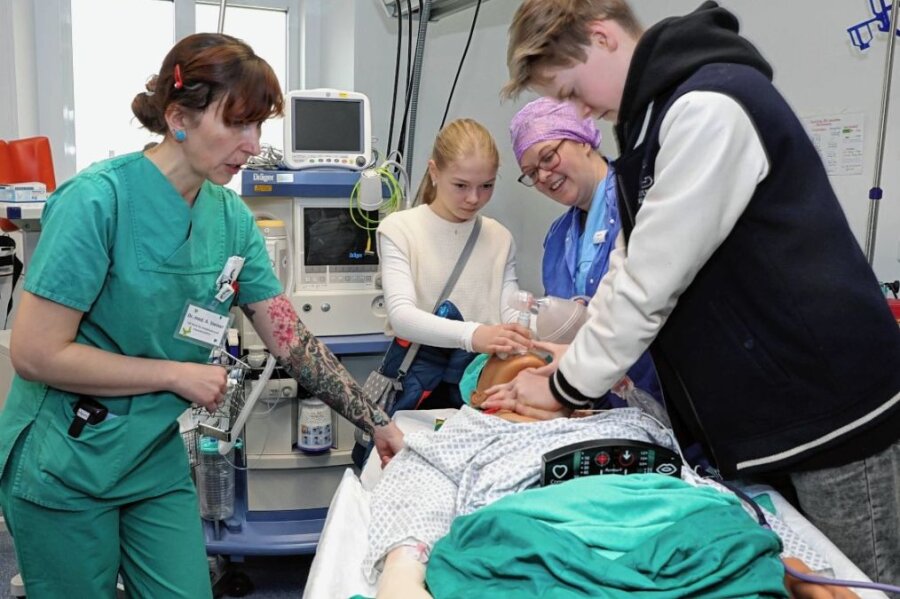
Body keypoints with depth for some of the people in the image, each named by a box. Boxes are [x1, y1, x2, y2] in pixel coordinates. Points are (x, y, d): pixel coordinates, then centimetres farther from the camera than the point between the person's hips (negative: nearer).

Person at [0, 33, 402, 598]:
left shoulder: (232, 217, -5)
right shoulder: (99, 199, -21)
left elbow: (291, 338, -1)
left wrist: (379, 424, -2)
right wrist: (178, 374, -17)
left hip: (158, 462, 5)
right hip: (64, 467, -5)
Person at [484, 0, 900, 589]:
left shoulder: (710, 107, -21)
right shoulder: (653, 114, 9)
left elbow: (653, 281, -21)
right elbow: (631, 267, 12)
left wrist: (566, 387, -10)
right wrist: (578, 356, 4)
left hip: (828, 404, -9)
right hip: (749, 406, 9)